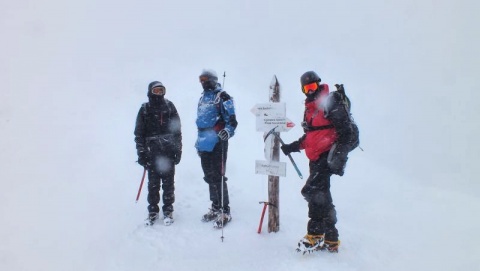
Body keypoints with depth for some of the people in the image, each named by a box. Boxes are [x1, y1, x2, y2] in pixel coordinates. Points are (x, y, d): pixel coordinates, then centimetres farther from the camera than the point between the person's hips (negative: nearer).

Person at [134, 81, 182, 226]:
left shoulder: (169, 106, 6)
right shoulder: (145, 109, 5)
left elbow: (177, 129, 6)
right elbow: (139, 133, 5)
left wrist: (178, 149, 2)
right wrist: (141, 153, 1)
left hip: (168, 152, 0)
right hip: (152, 153, 0)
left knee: (168, 182, 5)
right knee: (153, 183, 5)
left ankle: (168, 210, 17)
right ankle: (153, 211, 19)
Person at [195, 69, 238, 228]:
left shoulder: (222, 96, -5)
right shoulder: (202, 98, 19)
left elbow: (232, 119, -11)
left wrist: (228, 131, -31)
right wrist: (199, 140, 28)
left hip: (217, 143, -8)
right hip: (204, 144, 8)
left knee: (218, 177, -7)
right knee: (209, 177, 14)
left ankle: (225, 212, 4)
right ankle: (215, 207, 27)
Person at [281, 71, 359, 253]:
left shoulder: (330, 102, -8)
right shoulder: (309, 109, 17)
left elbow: (349, 130, -14)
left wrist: (339, 154, -22)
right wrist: (292, 147, 16)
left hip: (328, 156, -9)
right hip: (316, 159, 9)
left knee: (311, 191, -16)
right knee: (321, 195, 11)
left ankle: (315, 235, -1)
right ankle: (330, 240, 22)